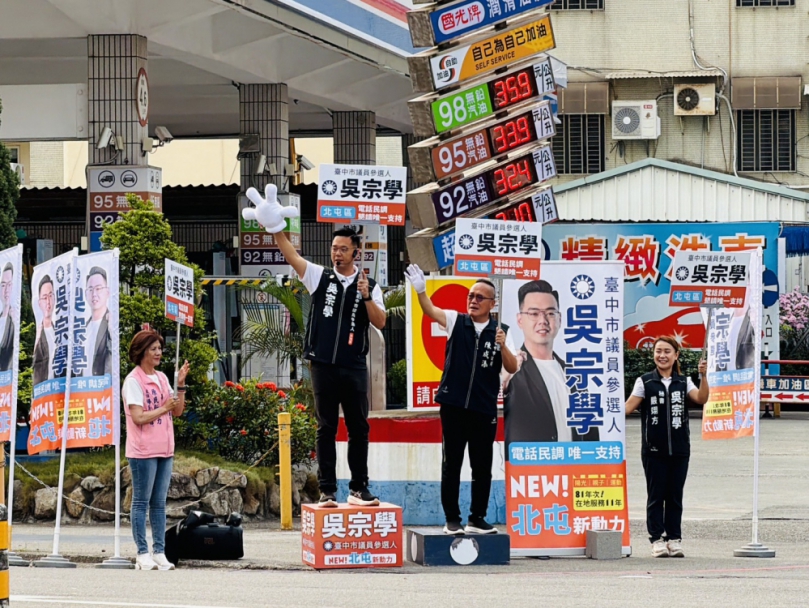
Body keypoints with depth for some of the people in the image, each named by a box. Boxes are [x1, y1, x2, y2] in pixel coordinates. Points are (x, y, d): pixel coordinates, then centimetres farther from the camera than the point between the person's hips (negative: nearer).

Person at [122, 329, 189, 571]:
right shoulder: (133, 381, -9)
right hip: (143, 451, -7)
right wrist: (164, 408, -13)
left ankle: (159, 553, 10)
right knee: (141, 503, -2)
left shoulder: (162, 378, 13)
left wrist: (181, 384, 2)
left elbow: (177, 411, 12)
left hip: (164, 450, 7)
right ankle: (143, 554, -2)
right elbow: (138, 417, -18)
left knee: (159, 503, 8)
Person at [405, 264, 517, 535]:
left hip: (484, 410, 0)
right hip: (453, 405, 0)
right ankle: (452, 519, 9)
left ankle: (477, 519, 14)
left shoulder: (501, 331, 3)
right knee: (451, 465, 3)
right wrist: (420, 290, -35)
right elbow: (430, 310, -14)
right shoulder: (456, 321, 3)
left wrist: (502, 346, -19)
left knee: (482, 467, 5)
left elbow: (512, 369, -1)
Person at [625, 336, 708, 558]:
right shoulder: (645, 382, 2)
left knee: (675, 495, 6)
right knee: (656, 495, 1)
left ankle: (674, 538, 11)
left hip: (679, 448, 2)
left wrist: (703, 376, -20)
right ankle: (657, 538, 5)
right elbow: (629, 406, -5)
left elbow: (701, 399, -7)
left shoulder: (683, 382, 8)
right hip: (654, 448, -2)